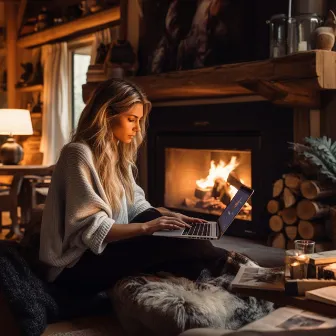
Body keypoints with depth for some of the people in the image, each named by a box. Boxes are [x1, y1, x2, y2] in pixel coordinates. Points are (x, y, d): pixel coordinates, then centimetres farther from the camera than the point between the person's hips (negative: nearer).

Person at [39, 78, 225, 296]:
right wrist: (145, 227, -25)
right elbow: (89, 230, -24)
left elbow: (136, 204, 15)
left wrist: (171, 216, 0)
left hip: (107, 248, 9)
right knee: (173, 246, -22)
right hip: (77, 266, -9)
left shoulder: (118, 153, 12)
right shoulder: (80, 154, -18)